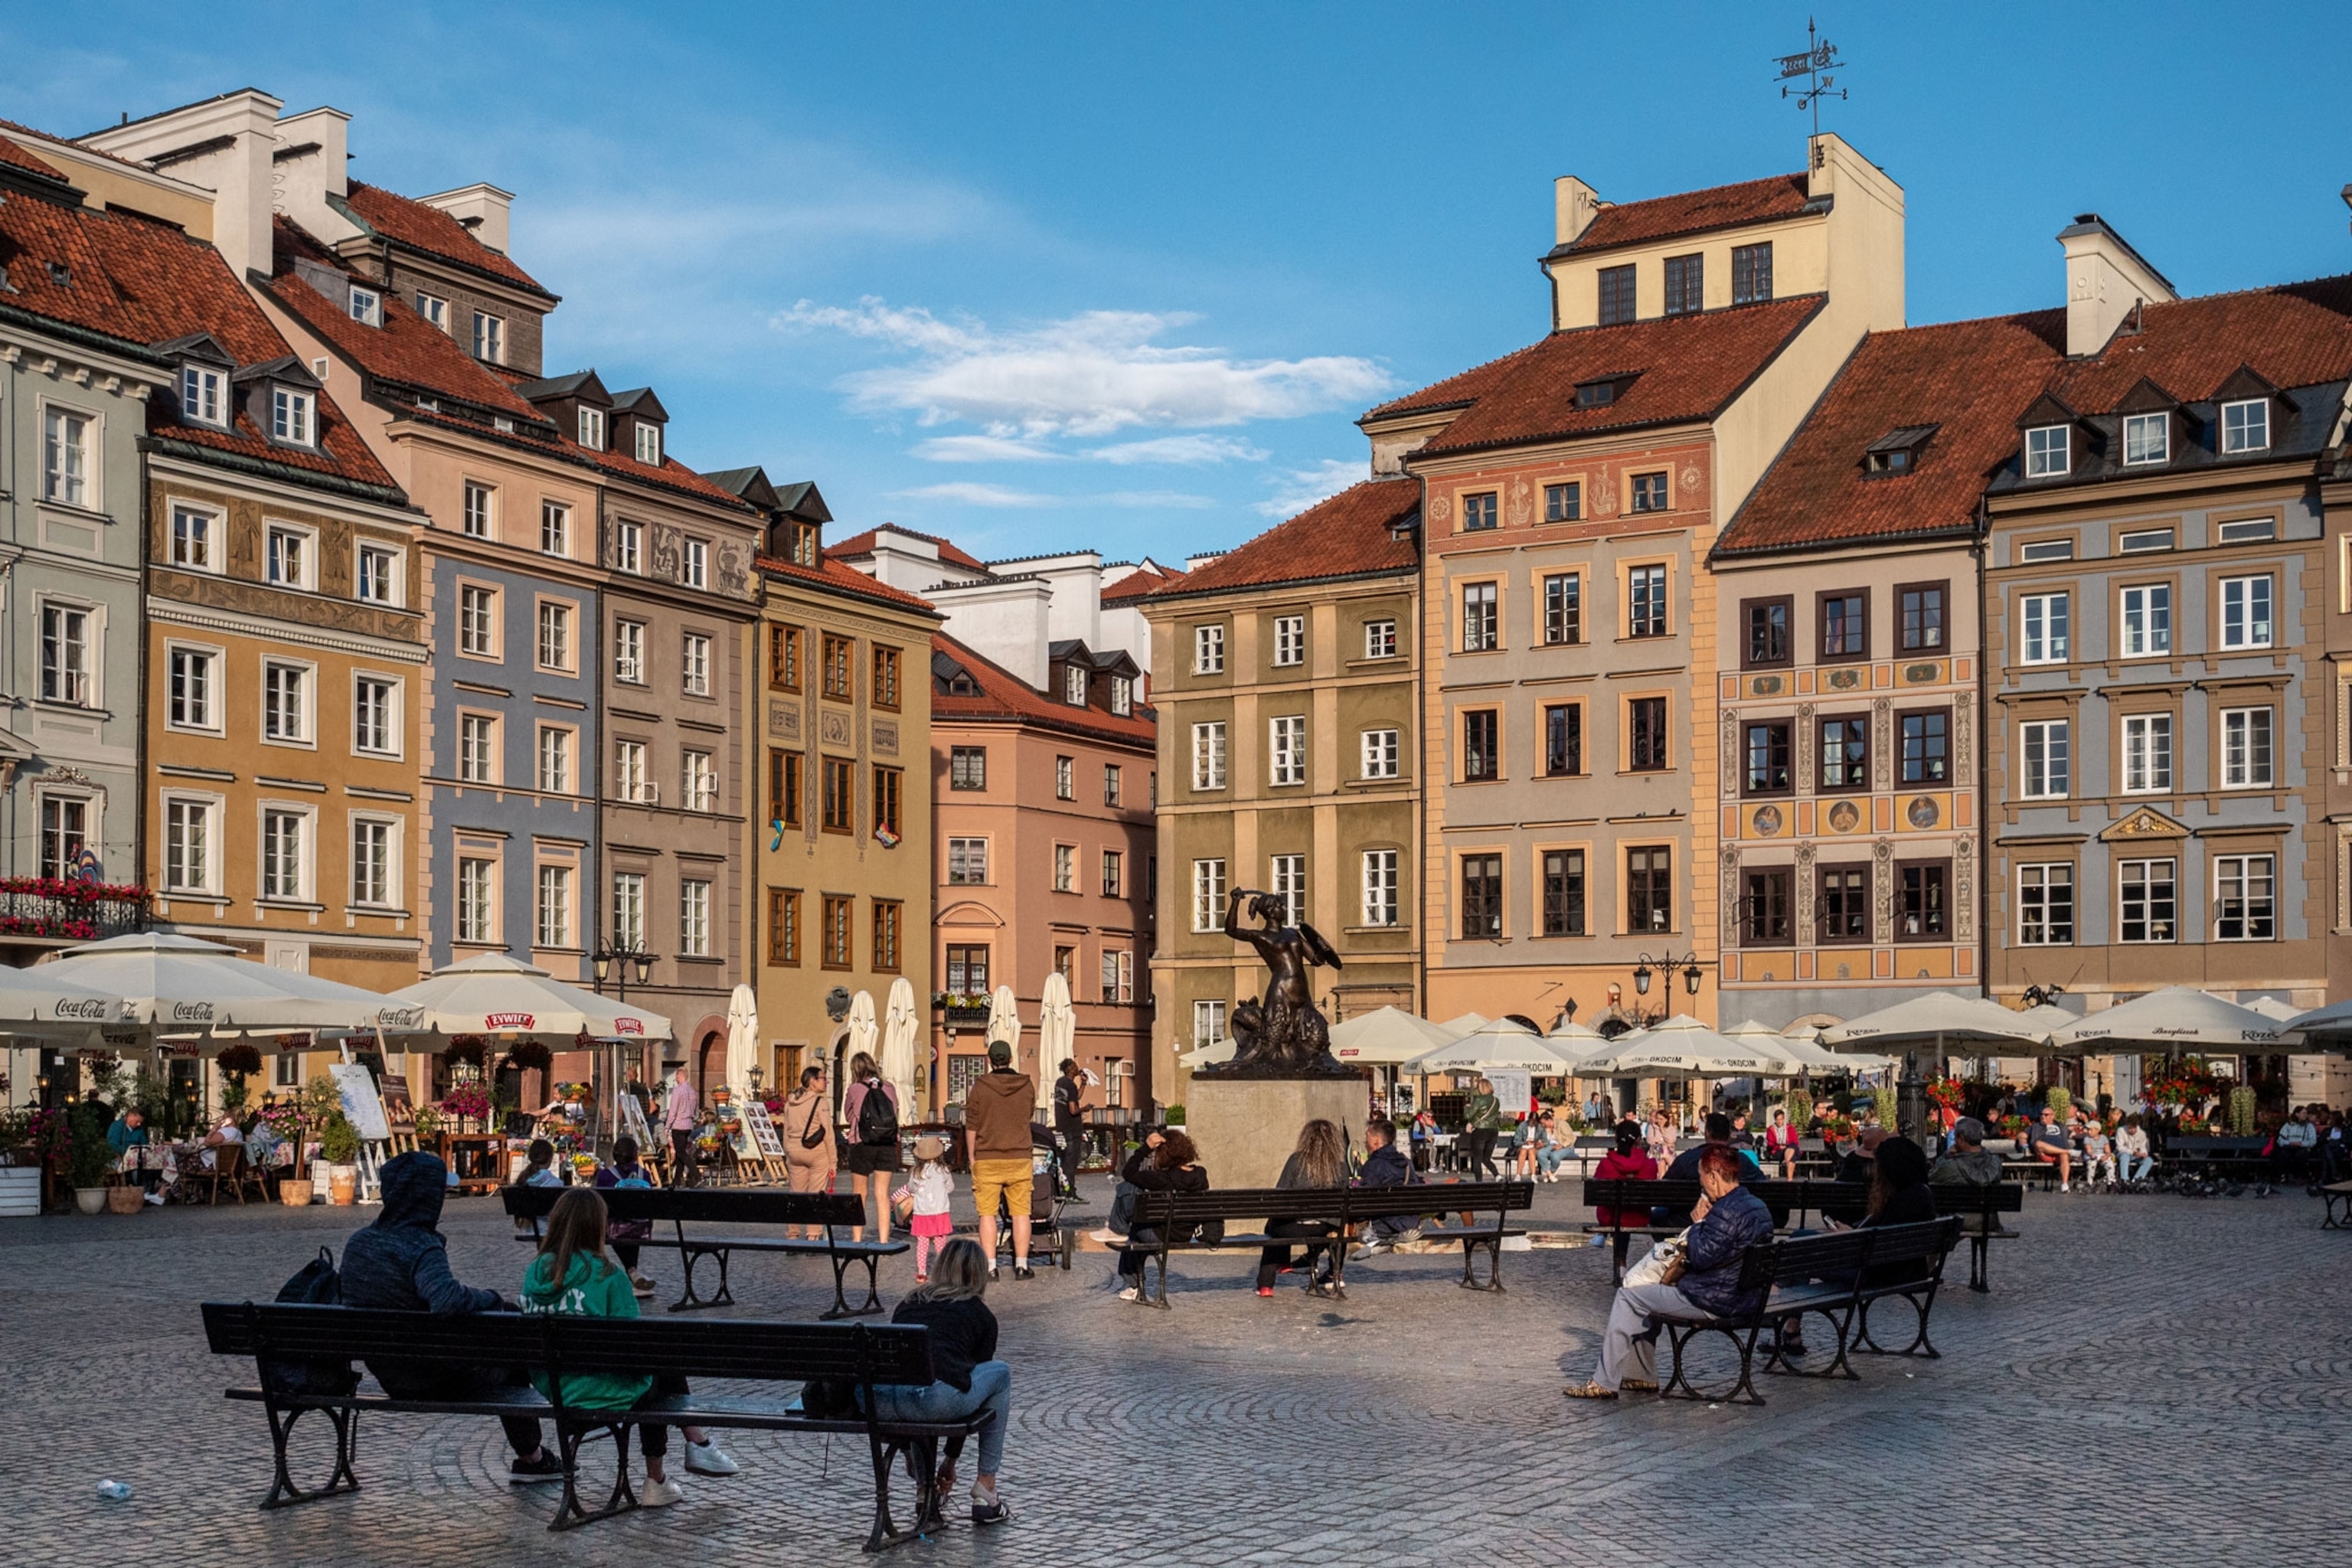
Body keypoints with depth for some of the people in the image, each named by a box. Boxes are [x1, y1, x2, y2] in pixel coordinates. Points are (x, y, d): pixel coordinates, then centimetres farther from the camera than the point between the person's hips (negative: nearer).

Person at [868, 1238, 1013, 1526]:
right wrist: (950, 1461, 43)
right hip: (932, 1399, -4)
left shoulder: (908, 1302, 32)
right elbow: (971, 1375, 31)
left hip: (875, 1402, 4)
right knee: (1000, 1373, 25)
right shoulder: (981, 1315, 23)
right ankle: (985, 1493, 24)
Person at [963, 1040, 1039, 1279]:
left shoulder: (979, 1087, -5)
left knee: (987, 1213, 2)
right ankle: (1022, 1265, 5)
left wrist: (971, 1156, 7)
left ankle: (990, 1266, 0)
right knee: (1021, 1212, 5)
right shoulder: (1027, 1086, 1)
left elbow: (971, 1126, -2)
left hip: (987, 1159, -2)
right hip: (1019, 1158, 2)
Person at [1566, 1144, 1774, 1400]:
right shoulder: (1757, 1206, 9)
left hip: (1714, 1301, -10)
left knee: (1627, 1295, 1)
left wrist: (1698, 1223, -9)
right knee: (1647, 1294, 27)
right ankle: (1643, 1376, 31)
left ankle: (1604, 1383, 4)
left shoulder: (1728, 1211, -24)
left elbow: (1701, 1258, -22)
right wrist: (1691, 1248, 8)